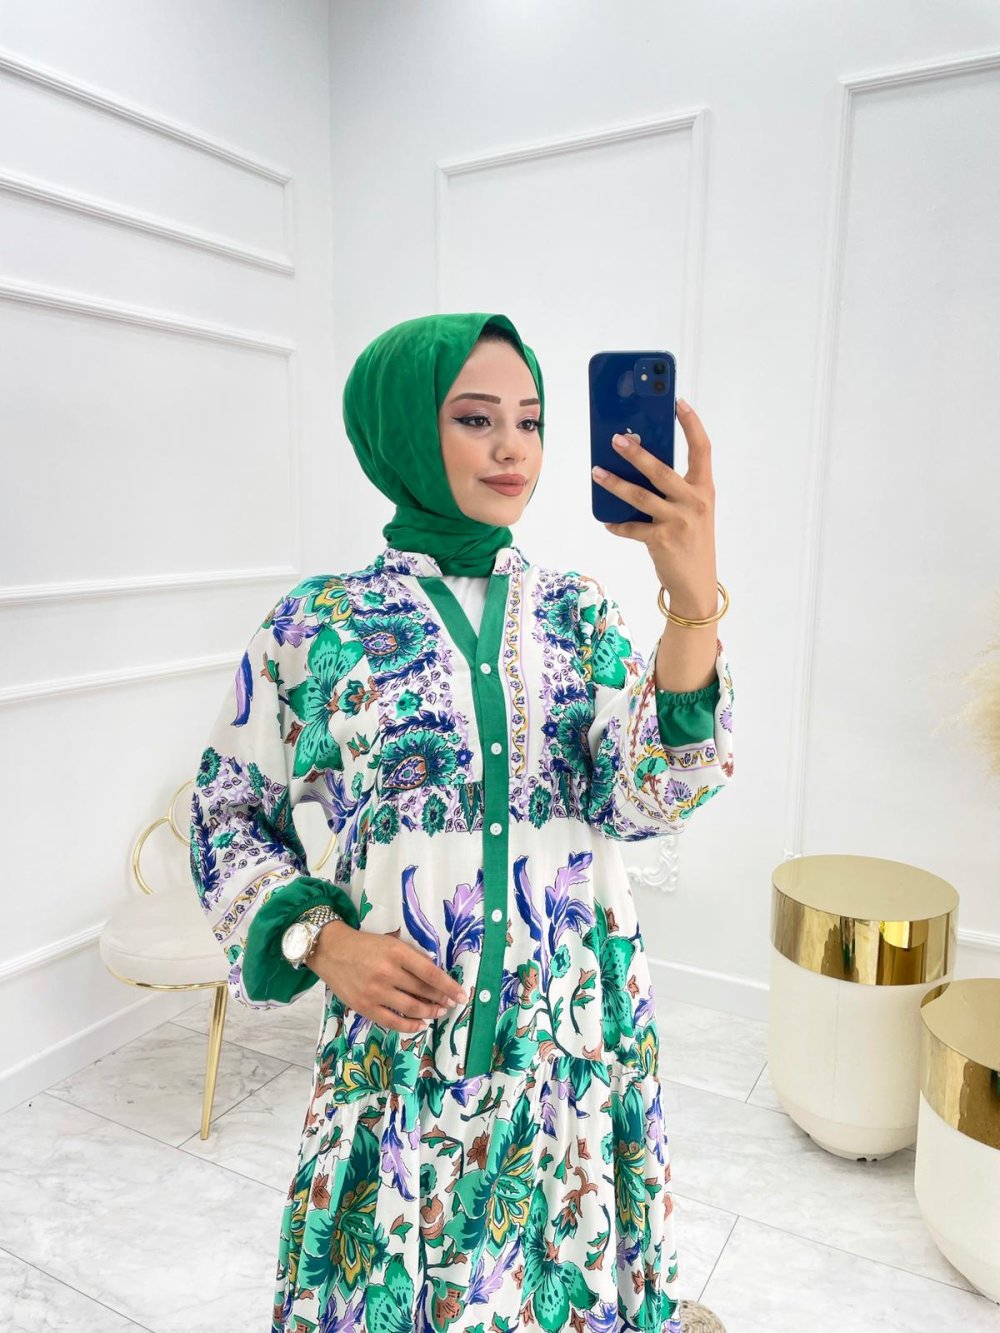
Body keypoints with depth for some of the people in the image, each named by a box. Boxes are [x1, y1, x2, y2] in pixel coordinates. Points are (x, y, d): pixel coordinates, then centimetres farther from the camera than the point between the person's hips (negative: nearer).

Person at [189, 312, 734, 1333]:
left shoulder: (575, 608, 0)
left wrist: (694, 603, -26)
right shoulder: (318, 624, -7)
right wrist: (320, 941, -14)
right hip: (404, 1038, -2)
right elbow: (229, 812, 2)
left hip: (579, 1036, 3)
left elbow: (646, 802, -13)